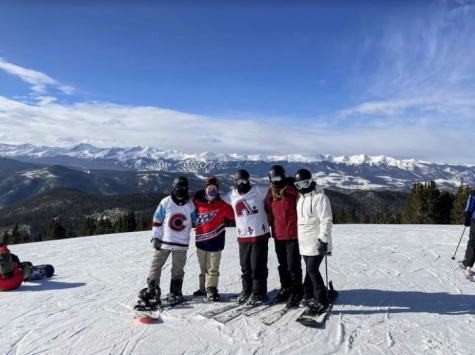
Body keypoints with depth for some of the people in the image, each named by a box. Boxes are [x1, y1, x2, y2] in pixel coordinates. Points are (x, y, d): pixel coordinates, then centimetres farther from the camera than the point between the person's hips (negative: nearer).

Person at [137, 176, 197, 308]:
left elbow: (197, 221, 11)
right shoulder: (165, 202, -5)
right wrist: (156, 237, -3)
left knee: (178, 270, 8)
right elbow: (157, 220, 0)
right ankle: (151, 290, 14)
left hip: (181, 244, 1)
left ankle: (175, 293, 20)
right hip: (163, 241, 0)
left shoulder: (190, 205, 0)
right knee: (155, 266, 3)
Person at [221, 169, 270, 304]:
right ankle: (247, 290, 31)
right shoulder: (232, 195, 6)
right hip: (243, 237, 4)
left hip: (260, 235, -4)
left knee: (258, 266, 4)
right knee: (245, 266, 15)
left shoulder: (258, 190, -6)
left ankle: (258, 293, 19)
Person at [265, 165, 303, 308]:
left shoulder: (293, 190, -10)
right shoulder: (271, 192, 7)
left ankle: (296, 292, 15)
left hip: (293, 234, -6)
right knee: (282, 265, 17)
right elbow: (269, 209, 16)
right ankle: (285, 289, 32)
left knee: (293, 265, 0)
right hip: (278, 234, 6)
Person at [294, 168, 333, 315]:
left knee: (312, 269, -9)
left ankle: (322, 301, 2)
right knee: (310, 269, 13)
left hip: (317, 242, -7)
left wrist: (324, 239, -21)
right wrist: (299, 239, 22)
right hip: (305, 243, 8)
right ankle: (310, 296, 24)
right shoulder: (300, 199, 16)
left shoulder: (320, 197, -11)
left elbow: (326, 221, -16)